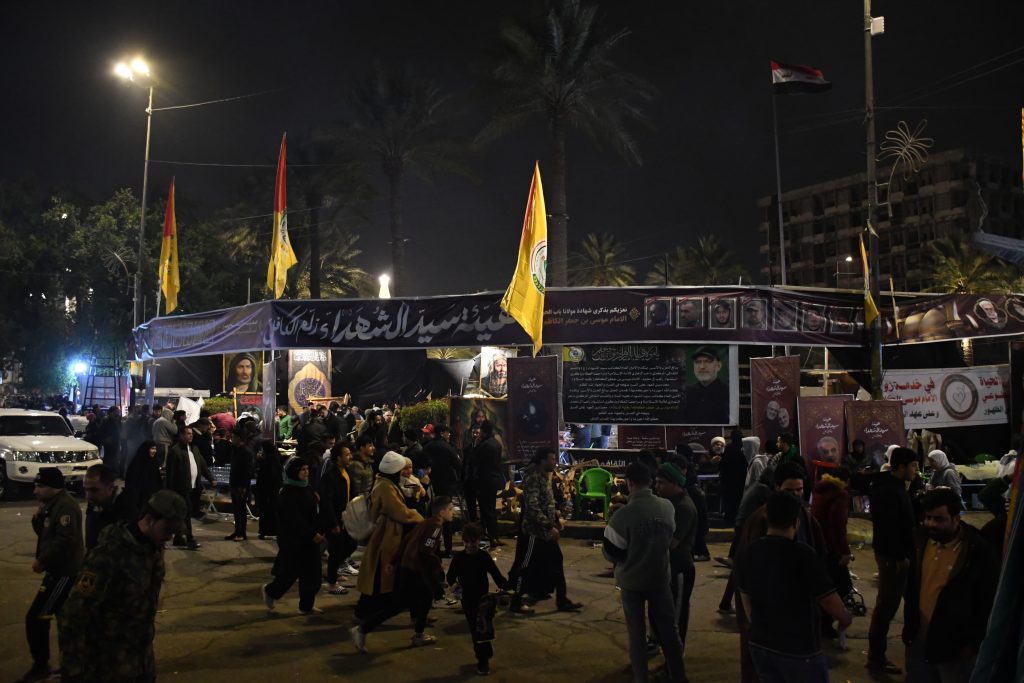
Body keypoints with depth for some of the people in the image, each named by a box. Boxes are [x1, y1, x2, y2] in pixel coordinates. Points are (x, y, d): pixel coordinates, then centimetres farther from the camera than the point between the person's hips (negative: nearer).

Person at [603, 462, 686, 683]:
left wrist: (604, 548, 6)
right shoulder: (667, 507, -11)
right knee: (668, 627, 17)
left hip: (632, 581, -3)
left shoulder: (623, 515, -24)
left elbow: (612, 553, -15)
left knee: (637, 632, 12)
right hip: (660, 577, 3)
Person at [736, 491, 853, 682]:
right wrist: (846, 618, 9)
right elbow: (830, 601, -12)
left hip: (760, 645, 5)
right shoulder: (804, 556, -20)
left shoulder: (747, 555, -2)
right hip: (798, 649, -5)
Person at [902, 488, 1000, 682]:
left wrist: (972, 643, -9)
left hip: (955, 648, -5)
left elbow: (990, 603, -10)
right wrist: (909, 625, 11)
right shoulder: (921, 540, -2)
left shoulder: (981, 553, -17)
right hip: (918, 641, 5)